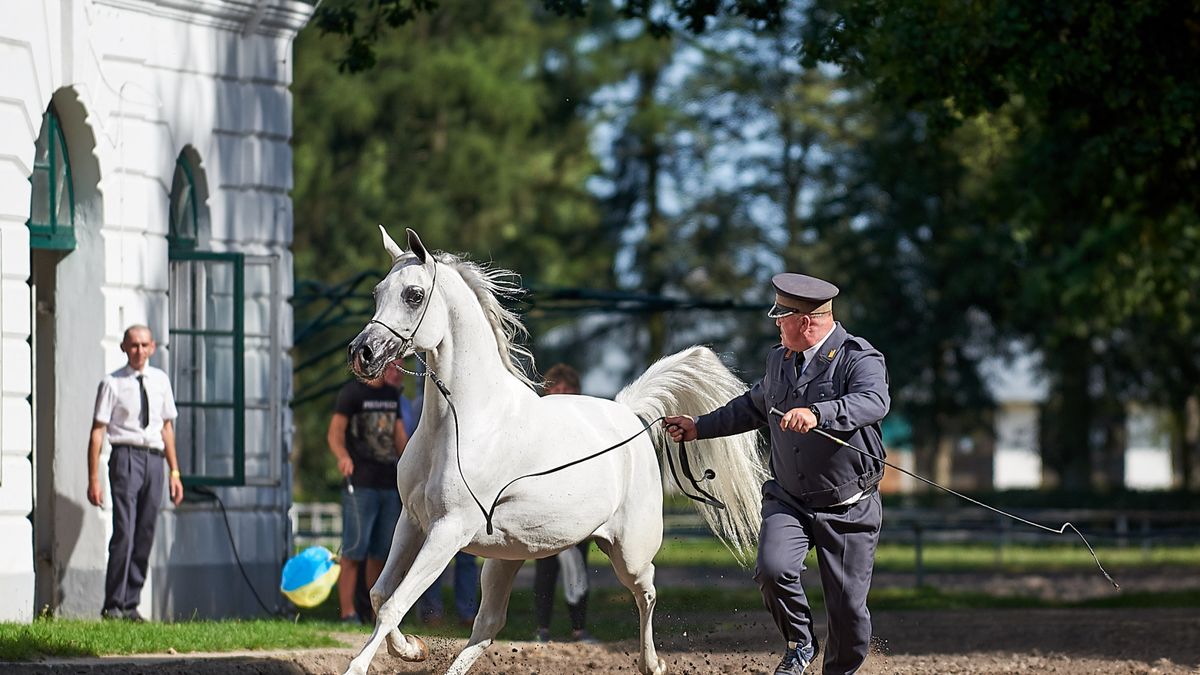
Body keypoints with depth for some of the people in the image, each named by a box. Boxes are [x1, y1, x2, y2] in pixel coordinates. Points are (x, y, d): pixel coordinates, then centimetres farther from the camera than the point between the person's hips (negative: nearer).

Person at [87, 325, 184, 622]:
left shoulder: (160, 380, 13)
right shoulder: (112, 383, -1)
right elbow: (97, 431, -1)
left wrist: (174, 471, 17)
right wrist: (93, 479, -6)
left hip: (154, 459, 5)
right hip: (126, 456, -5)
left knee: (145, 535, 5)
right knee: (124, 532, -13)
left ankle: (131, 604, 11)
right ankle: (113, 605, -10)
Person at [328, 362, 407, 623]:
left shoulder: (393, 395, 17)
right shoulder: (352, 392, -4)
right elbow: (335, 432, -11)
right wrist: (343, 457, -30)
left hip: (390, 484, 7)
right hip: (361, 484, -7)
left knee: (381, 553, 10)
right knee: (354, 553, -9)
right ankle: (348, 614, -10)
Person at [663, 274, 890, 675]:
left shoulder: (860, 359, -12)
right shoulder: (779, 359, 11)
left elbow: (873, 402, -33)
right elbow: (753, 408, 28)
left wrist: (818, 414, -48)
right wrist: (699, 428, 27)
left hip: (849, 507, -5)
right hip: (788, 499, 5)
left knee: (847, 605, -1)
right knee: (773, 569, -21)